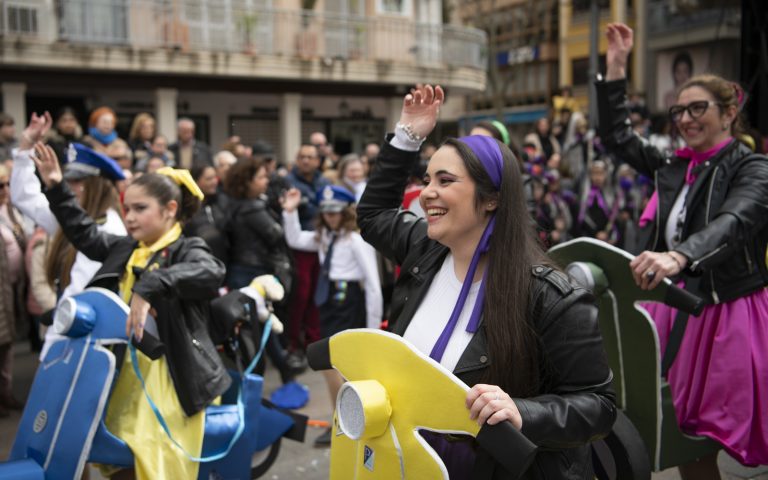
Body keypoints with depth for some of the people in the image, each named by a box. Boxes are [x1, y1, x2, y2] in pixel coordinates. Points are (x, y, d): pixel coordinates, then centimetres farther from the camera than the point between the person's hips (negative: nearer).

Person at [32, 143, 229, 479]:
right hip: (124, 367, 8)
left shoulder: (187, 251, -9)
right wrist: (56, 188, 17)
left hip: (167, 373, -7)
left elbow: (211, 272, -31)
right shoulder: (124, 249, 13)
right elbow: (85, 234, 25)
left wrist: (150, 287, -42)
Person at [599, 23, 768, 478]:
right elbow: (616, 135, 16)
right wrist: (616, 66, 8)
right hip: (677, 308, 6)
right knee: (685, 438, 11)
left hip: (729, 314, -6)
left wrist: (679, 257, -48)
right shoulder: (673, 166, 9)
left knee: (702, 436, -1)